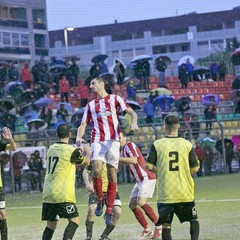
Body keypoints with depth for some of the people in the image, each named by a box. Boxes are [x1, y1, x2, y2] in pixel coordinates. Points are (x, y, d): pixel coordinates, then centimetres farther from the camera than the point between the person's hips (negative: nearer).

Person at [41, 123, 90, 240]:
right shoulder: (71, 150, -7)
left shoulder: (51, 149, 11)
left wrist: (78, 151, 27)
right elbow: (87, 161, 9)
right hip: (63, 194, -6)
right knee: (74, 219, 0)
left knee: (51, 224, 10)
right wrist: (87, 151, 29)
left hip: (47, 194, 6)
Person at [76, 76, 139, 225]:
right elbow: (83, 124, 19)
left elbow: (131, 112, 4)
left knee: (112, 176, -3)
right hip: (98, 141, 2)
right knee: (96, 170, -22)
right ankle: (100, 200, 0)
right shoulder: (90, 105, 23)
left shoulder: (115, 99, 12)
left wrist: (134, 122, -19)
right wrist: (79, 137, -3)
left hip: (113, 140, -2)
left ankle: (109, 211, 1)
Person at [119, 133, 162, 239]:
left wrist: (118, 158, -28)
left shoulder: (130, 145, -12)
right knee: (132, 204, 5)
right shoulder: (123, 150, 16)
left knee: (141, 202, -20)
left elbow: (134, 160, -29)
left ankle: (158, 226, -15)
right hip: (140, 180, 10)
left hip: (147, 177, -10)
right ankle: (147, 229, 9)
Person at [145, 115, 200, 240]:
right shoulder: (187, 144, -1)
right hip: (185, 192, 1)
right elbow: (195, 168, 1)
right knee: (194, 219, 18)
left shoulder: (157, 144, -3)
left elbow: (148, 166, -6)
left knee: (166, 224, 5)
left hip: (165, 192, -1)